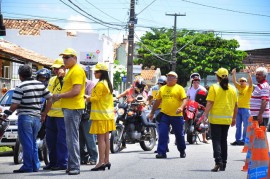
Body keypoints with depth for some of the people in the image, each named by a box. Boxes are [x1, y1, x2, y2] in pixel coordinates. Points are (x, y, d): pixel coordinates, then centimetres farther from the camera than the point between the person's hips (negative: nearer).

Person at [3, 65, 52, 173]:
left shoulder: (20, 87, -10)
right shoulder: (40, 85, 8)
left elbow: (14, 105, -14)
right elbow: (50, 98, 9)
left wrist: (8, 112, 5)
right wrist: (44, 113, 14)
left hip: (25, 117, -6)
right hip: (37, 118, 6)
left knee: (27, 143, -3)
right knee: (33, 143, 17)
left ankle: (28, 167, -2)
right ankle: (36, 166, 18)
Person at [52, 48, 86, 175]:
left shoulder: (77, 70, -12)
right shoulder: (71, 70, 21)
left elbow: (76, 91, -20)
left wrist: (60, 96, -12)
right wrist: (60, 96, 11)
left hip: (73, 108, -11)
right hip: (69, 107, 11)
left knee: (72, 139, -11)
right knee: (71, 138, 14)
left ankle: (74, 166, -10)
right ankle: (72, 165, 19)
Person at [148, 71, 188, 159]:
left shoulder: (179, 88, 1)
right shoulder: (162, 88, 13)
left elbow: (184, 99, -8)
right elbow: (157, 101, 18)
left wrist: (181, 107, -27)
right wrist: (152, 112, 17)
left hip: (176, 115, -3)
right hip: (164, 115, 3)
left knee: (179, 135, 9)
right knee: (162, 134, -7)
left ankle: (182, 151, 28)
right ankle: (161, 152, -5)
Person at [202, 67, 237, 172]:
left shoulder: (214, 88, -8)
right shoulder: (232, 89, 6)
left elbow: (209, 103, -14)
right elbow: (235, 105, 9)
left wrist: (205, 115, -11)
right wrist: (234, 118, 18)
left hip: (215, 118, -4)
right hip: (227, 119, 4)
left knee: (216, 140, -2)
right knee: (223, 141, 12)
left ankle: (218, 161, -19)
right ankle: (223, 165, 15)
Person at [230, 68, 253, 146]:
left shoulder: (248, 88, -2)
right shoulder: (239, 87, 14)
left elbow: (250, 82, -19)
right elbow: (234, 81, 11)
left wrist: (249, 74, -28)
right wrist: (234, 74, 1)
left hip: (245, 109, -6)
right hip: (238, 108, 7)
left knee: (246, 126, -3)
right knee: (238, 126, 10)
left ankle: (244, 140, -2)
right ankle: (238, 140, 15)